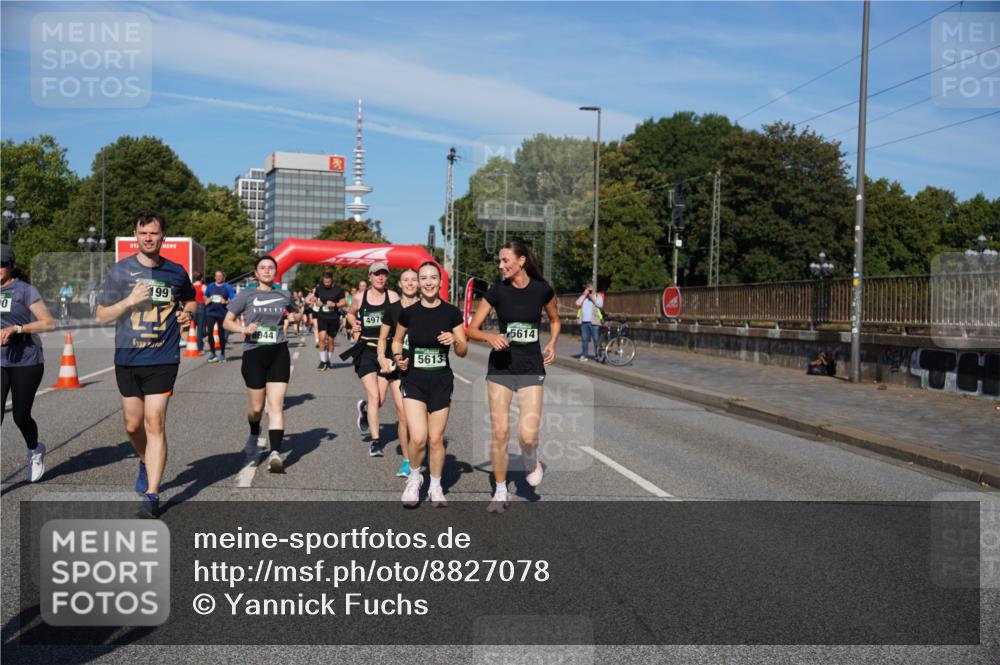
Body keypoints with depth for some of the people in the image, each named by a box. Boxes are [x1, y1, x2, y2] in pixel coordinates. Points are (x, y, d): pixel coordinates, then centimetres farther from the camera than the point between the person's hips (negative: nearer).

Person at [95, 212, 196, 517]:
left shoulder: (176, 272, 4)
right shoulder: (119, 270, 1)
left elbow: (190, 300, 23)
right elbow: (101, 316, 1)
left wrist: (187, 313, 0)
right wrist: (130, 300, -15)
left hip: (163, 359, -1)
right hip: (127, 359, 2)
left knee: (155, 424, -10)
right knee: (133, 425, 12)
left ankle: (151, 495, -7)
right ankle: (146, 463, 42)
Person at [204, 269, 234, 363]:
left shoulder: (227, 287, 2)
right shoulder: (210, 286, 10)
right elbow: (205, 296, 21)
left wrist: (226, 302, -19)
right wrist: (206, 300, 0)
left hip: (222, 314, -2)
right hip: (210, 312, 2)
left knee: (221, 334, 3)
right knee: (209, 332, -7)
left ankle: (222, 354, 16)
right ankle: (212, 352, 6)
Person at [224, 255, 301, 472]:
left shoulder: (284, 296, 10)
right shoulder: (246, 295, 3)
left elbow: (296, 313, 29)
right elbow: (227, 322, 5)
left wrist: (294, 317, 5)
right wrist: (244, 329, -14)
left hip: (278, 353, 1)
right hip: (253, 353, -1)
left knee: (276, 405, -10)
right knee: (257, 408, 7)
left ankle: (275, 452, -15)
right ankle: (254, 435, 40)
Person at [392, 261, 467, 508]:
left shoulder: (451, 312, -3)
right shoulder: (408, 312, -2)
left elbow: (463, 352, 2)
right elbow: (397, 340, 14)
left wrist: (455, 341, -19)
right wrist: (398, 356, -6)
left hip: (441, 381, 1)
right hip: (413, 379, 0)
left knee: (436, 440, 6)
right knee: (418, 438, -13)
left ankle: (435, 487, 28)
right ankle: (415, 477, 16)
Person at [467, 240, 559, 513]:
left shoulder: (542, 289, -2)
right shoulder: (497, 291, -3)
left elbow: (554, 320, 17)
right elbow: (471, 330, -1)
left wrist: (551, 344, 1)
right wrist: (490, 337, -21)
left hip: (531, 367, -1)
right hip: (501, 366, 1)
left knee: (528, 434, -14)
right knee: (500, 432, 0)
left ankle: (531, 462, 23)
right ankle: (500, 492, 17)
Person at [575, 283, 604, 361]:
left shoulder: (598, 296, 8)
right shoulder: (582, 297, 18)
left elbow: (600, 304, -9)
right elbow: (578, 303, 0)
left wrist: (592, 297, -9)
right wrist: (584, 295, -1)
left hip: (594, 322, -3)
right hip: (584, 322, 3)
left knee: (596, 340, -4)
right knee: (584, 339, 5)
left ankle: (598, 355, 2)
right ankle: (583, 355, 9)